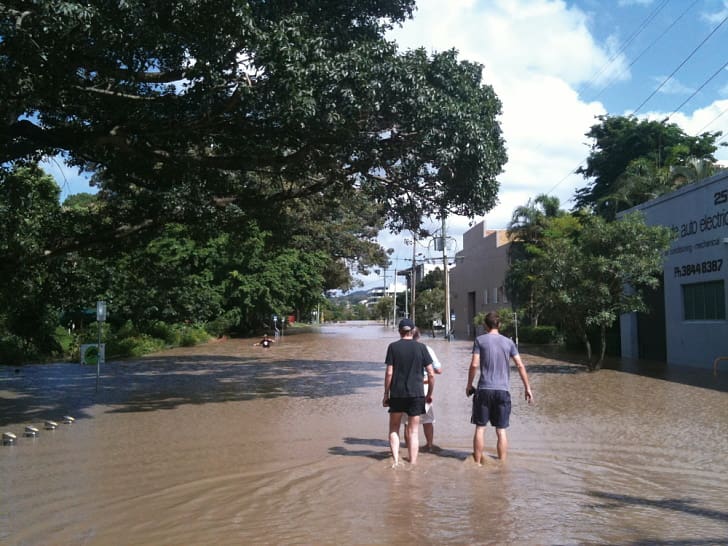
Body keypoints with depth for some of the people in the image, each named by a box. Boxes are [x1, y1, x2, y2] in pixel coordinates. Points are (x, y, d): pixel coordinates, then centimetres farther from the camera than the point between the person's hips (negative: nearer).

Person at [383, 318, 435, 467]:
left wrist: (386, 394, 2)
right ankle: (413, 463, 11)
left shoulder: (393, 347, -2)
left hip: (397, 394, 0)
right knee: (413, 431, 9)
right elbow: (431, 374, 0)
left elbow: (389, 373, -6)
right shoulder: (421, 347, 1)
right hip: (416, 393, 1)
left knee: (394, 428, 15)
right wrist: (429, 394, 11)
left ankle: (396, 461, 5)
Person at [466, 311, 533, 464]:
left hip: (484, 389, -2)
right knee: (501, 431, 8)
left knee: (480, 428, 7)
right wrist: (527, 388, 9)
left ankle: (477, 463, 12)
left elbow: (474, 365, -7)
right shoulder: (508, 342, 7)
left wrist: (469, 385, 4)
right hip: (503, 390, 2)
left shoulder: (480, 340, -1)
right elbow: (520, 366, 3)